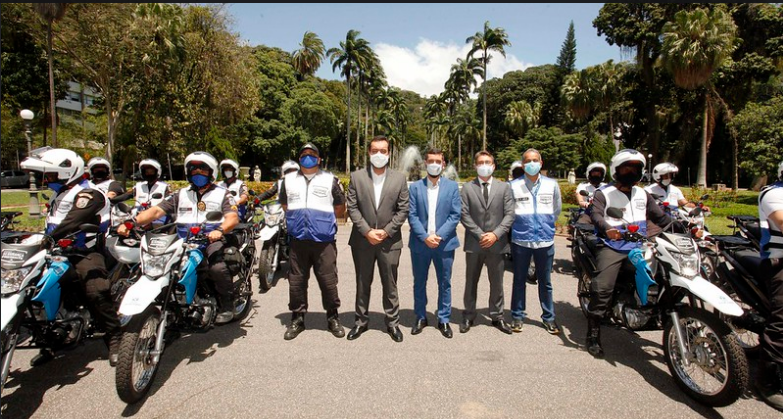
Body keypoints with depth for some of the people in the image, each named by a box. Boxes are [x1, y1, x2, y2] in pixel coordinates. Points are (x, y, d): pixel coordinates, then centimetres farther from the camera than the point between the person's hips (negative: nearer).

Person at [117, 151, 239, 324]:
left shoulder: (222, 194, 10)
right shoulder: (181, 195, 21)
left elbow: (233, 217, -7)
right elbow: (156, 210, 9)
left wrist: (220, 230, -29)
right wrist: (132, 222, -10)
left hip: (212, 242, -4)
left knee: (217, 268, -32)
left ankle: (226, 306, -8)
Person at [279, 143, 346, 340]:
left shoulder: (330, 180, 4)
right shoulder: (289, 180, 12)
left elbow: (340, 208, 9)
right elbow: (285, 205, 23)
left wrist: (324, 219, 9)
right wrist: (298, 219, 15)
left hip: (324, 240, -2)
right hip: (298, 240, 3)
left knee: (328, 281, 3)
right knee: (296, 281, 8)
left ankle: (333, 318, 19)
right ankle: (297, 319, 23)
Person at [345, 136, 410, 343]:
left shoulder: (399, 178, 2)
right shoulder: (356, 177, 1)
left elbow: (403, 210, -1)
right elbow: (352, 207, -2)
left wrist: (386, 231, -10)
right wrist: (367, 231, -11)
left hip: (389, 240, 0)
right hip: (362, 239, 1)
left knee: (390, 284, 9)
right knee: (362, 283, 12)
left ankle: (392, 322, 23)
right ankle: (361, 321, 27)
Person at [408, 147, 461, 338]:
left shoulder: (452, 186, 4)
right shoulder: (415, 187, 4)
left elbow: (455, 214, -3)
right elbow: (412, 215, -2)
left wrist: (439, 235, -13)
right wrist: (425, 237, -14)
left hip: (444, 243, 0)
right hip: (420, 243, 1)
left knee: (444, 284, 8)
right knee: (419, 283, 10)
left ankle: (444, 320, 21)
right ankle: (420, 318, 26)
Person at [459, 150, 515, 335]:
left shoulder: (504, 187, 5)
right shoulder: (467, 188, 3)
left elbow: (509, 214, -1)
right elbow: (464, 215, -3)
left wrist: (495, 234, -13)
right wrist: (480, 234, -12)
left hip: (497, 243, 1)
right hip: (474, 243, 0)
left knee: (497, 283, 11)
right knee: (471, 282, 10)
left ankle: (497, 317, 25)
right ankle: (468, 317, 23)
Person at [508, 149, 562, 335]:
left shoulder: (552, 184, 3)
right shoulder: (513, 185, -4)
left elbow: (556, 209, 16)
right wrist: (519, 224, 8)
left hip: (545, 240, 2)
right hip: (520, 240, -1)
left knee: (545, 282, 11)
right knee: (519, 281, 9)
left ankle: (548, 317, 24)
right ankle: (517, 316, 22)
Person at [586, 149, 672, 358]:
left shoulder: (642, 194, 22)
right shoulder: (604, 193, 3)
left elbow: (660, 216, 19)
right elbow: (596, 214, -14)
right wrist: (607, 229, -35)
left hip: (639, 247, 6)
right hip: (612, 247, -6)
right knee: (602, 288, -19)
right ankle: (593, 335, -10)